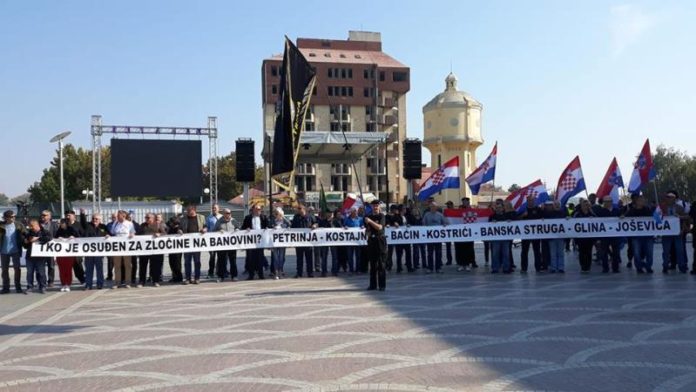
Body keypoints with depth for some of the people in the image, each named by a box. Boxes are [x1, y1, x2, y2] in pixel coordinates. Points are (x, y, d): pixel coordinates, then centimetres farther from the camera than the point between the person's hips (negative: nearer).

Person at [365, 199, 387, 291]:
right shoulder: (369, 216, 12)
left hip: (380, 240, -5)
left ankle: (382, 285, 1)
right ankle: (373, 284, 14)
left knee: (381, 264, -3)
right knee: (372, 264, 8)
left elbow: (379, 227, -16)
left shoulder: (381, 216, -3)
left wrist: (370, 221, -23)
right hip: (371, 240, 5)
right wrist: (367, 232, -2)